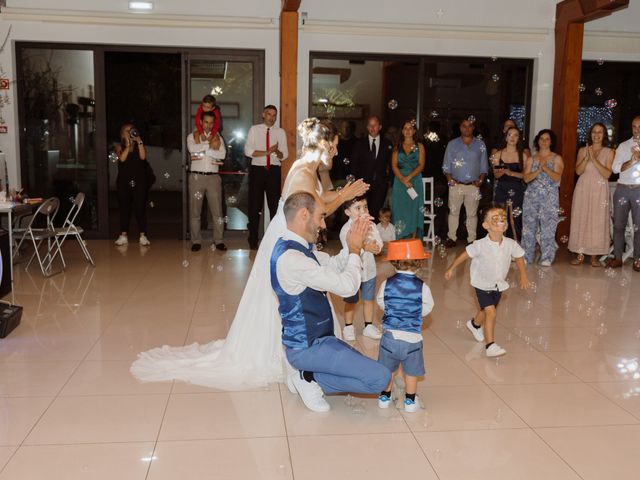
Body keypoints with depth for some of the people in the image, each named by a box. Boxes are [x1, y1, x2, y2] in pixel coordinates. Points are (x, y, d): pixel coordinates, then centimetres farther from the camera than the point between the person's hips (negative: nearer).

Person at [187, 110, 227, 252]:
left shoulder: (218, 138, 13)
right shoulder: (192, 136, 8)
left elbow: (222, 154, -6)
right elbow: (192, 149, -14)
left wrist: (202, 152, -9)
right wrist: (210, 145, -9)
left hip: (213, 177, 1)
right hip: (196, 176, -1)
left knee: (217, 210, -1)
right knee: (195, 210, 1)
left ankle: (218, 240, 7)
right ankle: (196, 241, 8)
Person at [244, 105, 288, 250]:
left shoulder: (280, 132, 9)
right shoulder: (254, 130, 4)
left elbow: (285, 155, 4)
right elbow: (248, 151, -6)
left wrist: (277, 152, -19)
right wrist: (267, 152, -15)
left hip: (274, 171, 1)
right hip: (257, 170, -1)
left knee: (275, 205, 3)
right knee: (255, 205, 3)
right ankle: (253, 240, 12)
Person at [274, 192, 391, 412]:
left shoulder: (299, 249, 4)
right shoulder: (290, 257, -27)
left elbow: (334, 264, 16)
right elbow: (347, 286, -26)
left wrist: (355, 244, -1)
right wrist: (355, 249, -10)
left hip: (315, 339, 10)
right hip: (307, 347, -10)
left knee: (365, 368, 21)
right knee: (380, 377, -14)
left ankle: (305, 373, 14)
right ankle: (310, 378, -3)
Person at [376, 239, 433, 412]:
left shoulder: (386, 284, -9)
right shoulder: (422, 287, -13)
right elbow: (426, 309, -2)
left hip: (390, 335, 2)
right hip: (412, 337, -1)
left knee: (388, 369, 18)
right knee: (411, 371, 15)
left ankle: (385, 397, 31)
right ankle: (410, 401, 25)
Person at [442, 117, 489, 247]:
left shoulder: (480, 145, 9)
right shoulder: (452, 144, 7)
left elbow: (484, 166, 9)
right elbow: (446, 165, 6)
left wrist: (480, 180, -5)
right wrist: (449, 178, -9)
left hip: (473, 186, 0)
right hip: (456, 185, 0)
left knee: (472, 213, 4)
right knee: (453, 212, 4)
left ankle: (472, 239, 9)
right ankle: (452, 238, 11)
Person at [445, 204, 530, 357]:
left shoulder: (511, 244, -16)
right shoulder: (480, 245, -25)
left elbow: (519, 258, 3)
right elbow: (465, 254, -11)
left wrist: (523, 276, 1)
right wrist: (451, 268, -5)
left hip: (499, 285, 5)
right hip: (482, 284, -5)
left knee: (485, 311, 25)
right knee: (491, 313, -18)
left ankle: (475, 325, 56)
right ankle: (490, 345, -11)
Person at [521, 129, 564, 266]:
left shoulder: (557, 159, 8)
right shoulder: (531, 159, 14)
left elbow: (557, 177, -6)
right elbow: (526, 178, 1)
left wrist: (545, 168, -21)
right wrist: (539, 170, -14)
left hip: (550, 197, -2)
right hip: (532, 196, 2)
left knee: (548, 227, -8)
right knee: (529, 226, 0)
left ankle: (546, 258, -4)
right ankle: (526, 256, 6)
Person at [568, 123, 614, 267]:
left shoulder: (609, 152, 3)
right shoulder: (583, 150, 8)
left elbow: (607, 174, -8)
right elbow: (578, 171, -2)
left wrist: (594, 159, -15)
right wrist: (587, 158, -14)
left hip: (600, 190, -1)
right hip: (583, 189, 2)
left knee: (598, 220, -2)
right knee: (580, 219, 0)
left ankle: (594, 255, 6)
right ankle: (580, 254, 6)